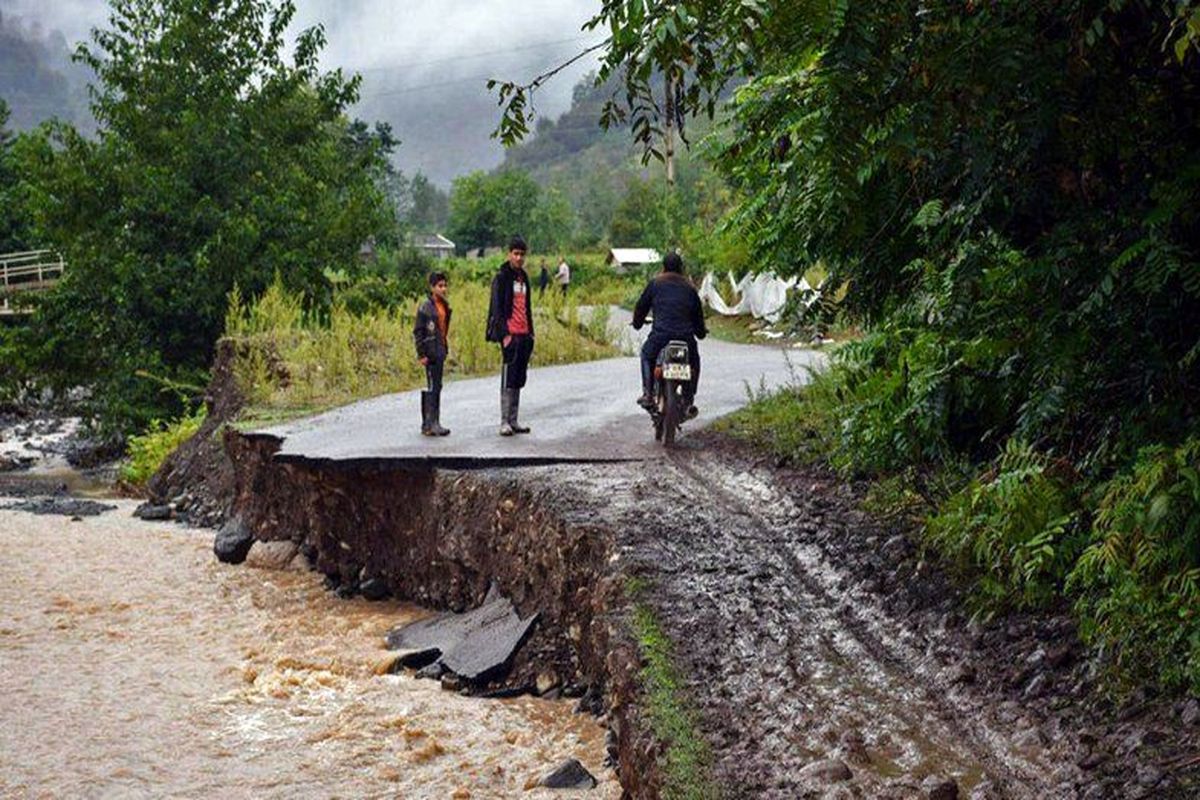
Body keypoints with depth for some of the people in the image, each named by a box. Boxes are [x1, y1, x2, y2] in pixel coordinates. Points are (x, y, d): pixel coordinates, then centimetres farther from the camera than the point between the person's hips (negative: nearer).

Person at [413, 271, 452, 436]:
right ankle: (429, 424, -7)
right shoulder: (426, 307, -11)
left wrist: (445, 348, 16)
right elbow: (417, 332, -10)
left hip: (440, 352, 8)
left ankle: (433, 423, 16)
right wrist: (421, 354, -14)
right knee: (432, 387, -9)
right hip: (431, 353, -8)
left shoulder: (445, 306, 11)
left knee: (437, 387, 10)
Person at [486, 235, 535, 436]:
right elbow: (497, 308, -12)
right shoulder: (502, 277, -7)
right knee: (508, 380, -7)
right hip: (510, 334, -8)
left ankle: (514, 421, 15)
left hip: (524, 335, 8)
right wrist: (504, 334, -18)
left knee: (519, 380, 10)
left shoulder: (523, 277, 17)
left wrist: (531, 331, 17)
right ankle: (505, 422, -5)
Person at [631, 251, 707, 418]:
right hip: (686, 337, 1)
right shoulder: (689, 288, 14)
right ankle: (690, 402, 19)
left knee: (647, 354, 29)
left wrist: (637, 323, 35)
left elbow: (642, 306, 15)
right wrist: (701, 331, 39)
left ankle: (648, 394, 17)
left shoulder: (655, 284, 8)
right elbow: (698, 313, 20)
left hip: (660, 335, -1)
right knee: (694, 361, 29)